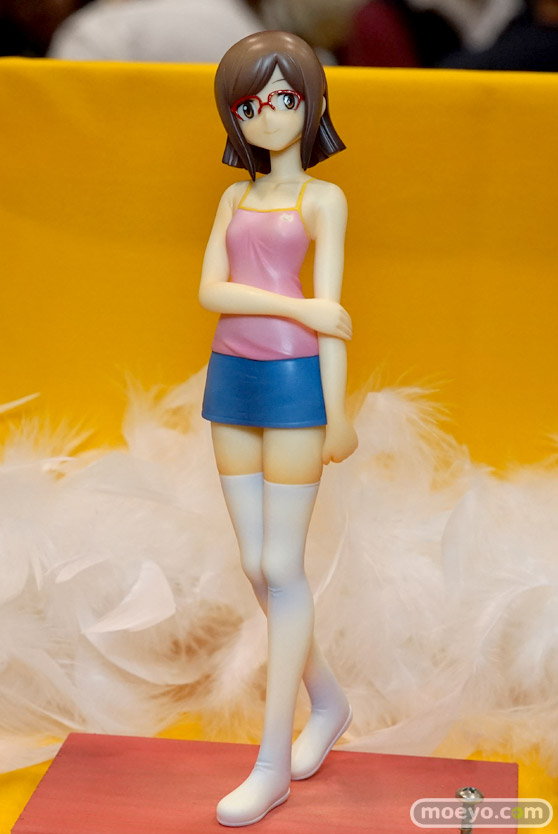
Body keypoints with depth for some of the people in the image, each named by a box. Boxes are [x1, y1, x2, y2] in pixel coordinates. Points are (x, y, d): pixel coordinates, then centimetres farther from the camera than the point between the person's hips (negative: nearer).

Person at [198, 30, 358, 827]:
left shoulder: (324, 199, 0)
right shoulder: (235, 199, 14)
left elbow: (332, 313, -7)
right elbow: (209, 289, -1)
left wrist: (336, 412, -9)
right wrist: (299, 309, -14)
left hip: (295, 384, -6)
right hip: (231, 380, 6)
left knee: (282, 567, -4)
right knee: (256, 565, 9)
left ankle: (273, 762, 3)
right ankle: (328, 702, 30)